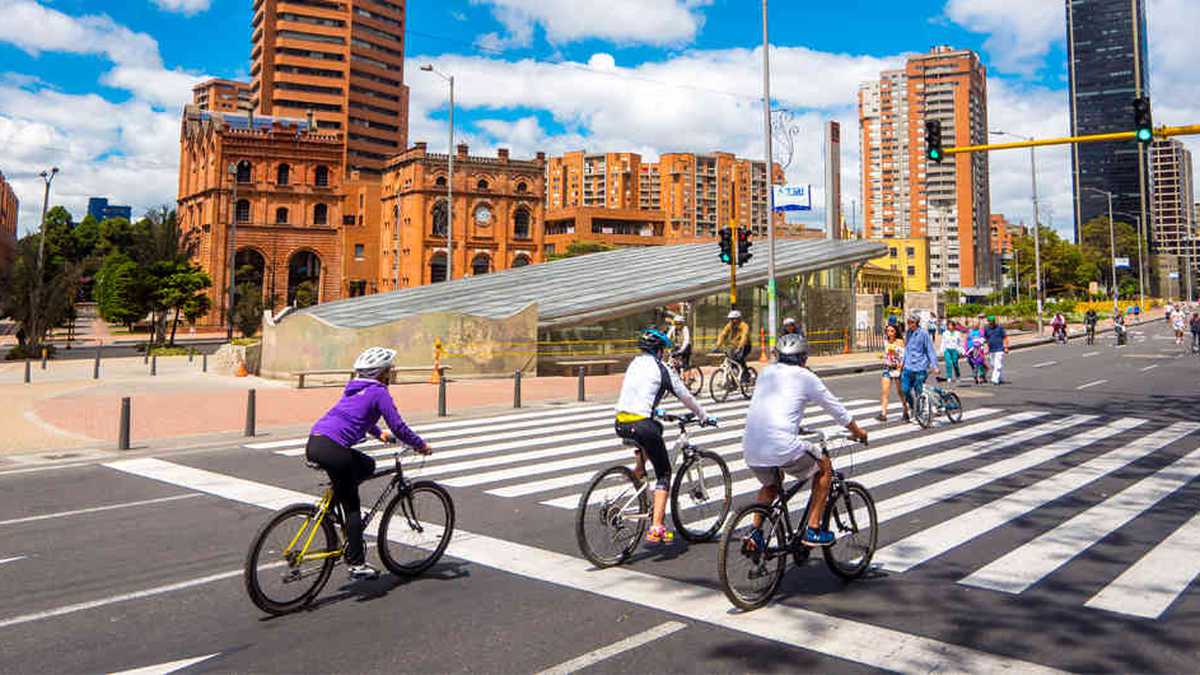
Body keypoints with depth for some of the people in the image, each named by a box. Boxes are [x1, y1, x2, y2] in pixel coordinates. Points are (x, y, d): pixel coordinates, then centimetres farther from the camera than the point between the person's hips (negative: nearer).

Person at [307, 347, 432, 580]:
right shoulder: (379, 392, -1)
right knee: (352, 507, 3)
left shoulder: (353, 388, 23)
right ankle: (357, 565, 8)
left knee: (368, 466, 26)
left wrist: (378, 433, 50)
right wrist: (421, 445, 9)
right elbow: (398, 427, -4)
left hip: (314, 443, 8)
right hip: (333, 449, -8)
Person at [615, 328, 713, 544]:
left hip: (621, 424, 6)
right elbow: (686, 398, 8)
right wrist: (704, 417, 24)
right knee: (664, 473, 7)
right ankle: (656, 528, -3)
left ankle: (639, 471, 28)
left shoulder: (634, 363, 17)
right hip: (641, 425, -6)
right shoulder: (663, 370, 0)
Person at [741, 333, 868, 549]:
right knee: (824, 468, 20)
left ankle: (755, 532, 19)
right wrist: (858, 431, 32)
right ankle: (812, 530, 18)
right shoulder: (805, 377, 5)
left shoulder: (767, 372, 20)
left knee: (772, 483, 34)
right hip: (782, 447, -6)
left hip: (750, 449, 6)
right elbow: (836, 408, 15)